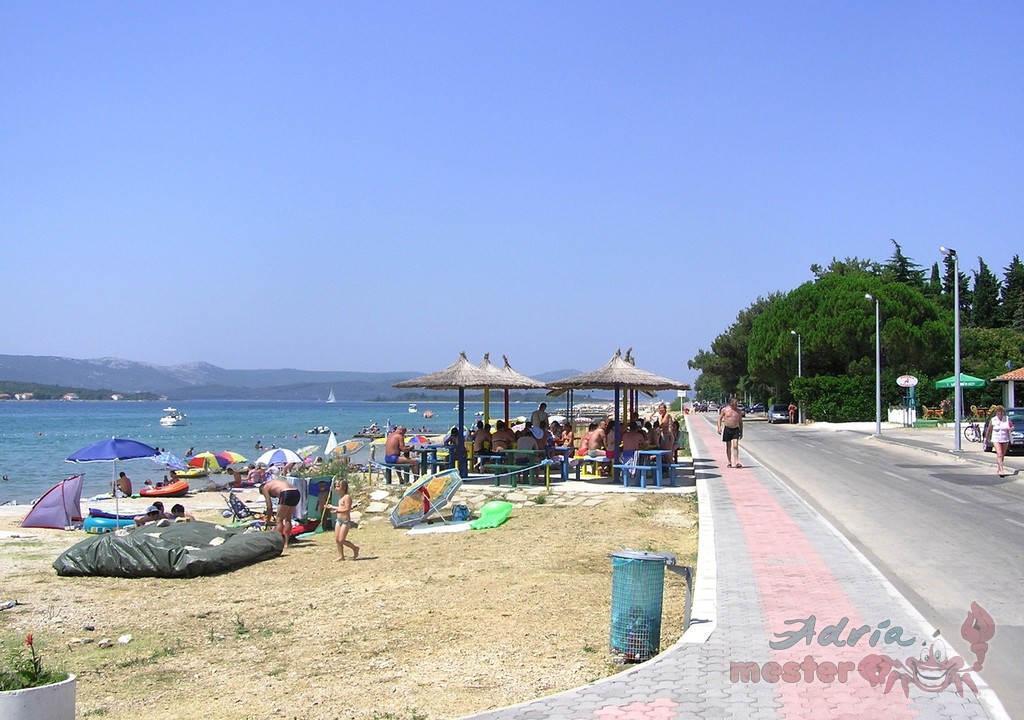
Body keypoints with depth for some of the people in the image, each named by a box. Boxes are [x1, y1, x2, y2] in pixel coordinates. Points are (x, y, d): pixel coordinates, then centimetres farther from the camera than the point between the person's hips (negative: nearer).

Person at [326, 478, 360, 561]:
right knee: (337, 539, 6)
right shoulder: (341, 498, 15)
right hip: (339, 520, 10)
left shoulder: (347, 497, -15)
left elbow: (347, 509, -21)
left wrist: (337, 511, -29)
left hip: (345, 521, -10)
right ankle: (341, 556, 12)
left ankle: (355, 548, 10)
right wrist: (332, 507, 29)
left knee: (341, 540, -10)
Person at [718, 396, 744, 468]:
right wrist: (719, 427, -7)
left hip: (736, 430, 0)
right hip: (727, 429, 0)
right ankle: (730, 463, 15)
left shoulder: (738, 411, 5)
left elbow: (740, 422, 13)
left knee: (735, 446, -12)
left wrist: (741, 432, 10)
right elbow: (720, 418, 6)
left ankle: (736, 462, -16)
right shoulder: (724, 410, 0)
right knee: (728, 446, 6)